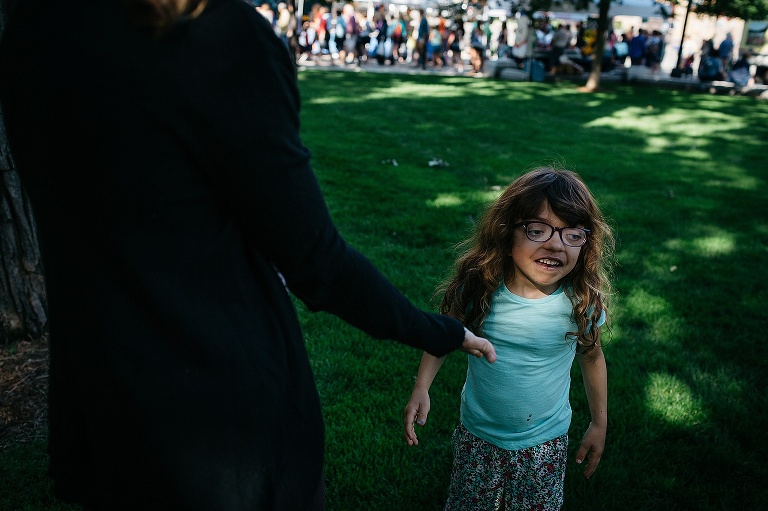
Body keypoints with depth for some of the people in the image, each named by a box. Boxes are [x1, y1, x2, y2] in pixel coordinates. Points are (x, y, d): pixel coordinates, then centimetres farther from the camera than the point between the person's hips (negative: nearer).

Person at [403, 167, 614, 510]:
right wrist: (421, 388, -13)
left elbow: (591, 355, -1)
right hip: (477, 435, 1)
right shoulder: (477, 288, -21)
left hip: (545, 443, 0)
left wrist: (599, 423, 8)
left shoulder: (582, 302, -19)